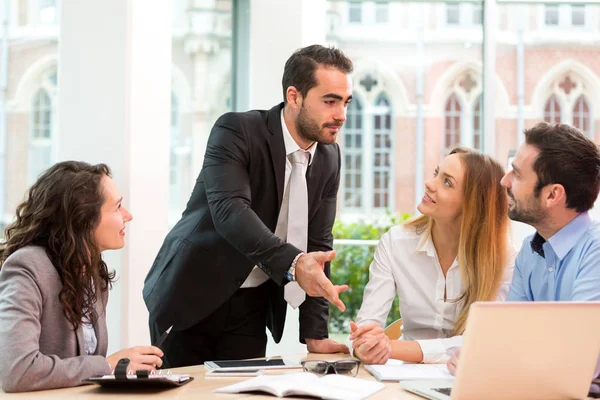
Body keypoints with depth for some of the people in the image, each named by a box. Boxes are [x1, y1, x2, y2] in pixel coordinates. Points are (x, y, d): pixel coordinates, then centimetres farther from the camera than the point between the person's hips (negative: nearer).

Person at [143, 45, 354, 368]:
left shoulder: (328, 158, 1)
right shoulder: (236, 131, -17)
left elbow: (318, 244, 3)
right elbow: (229, 210, -33)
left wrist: (315, 334, -3)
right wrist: (292, 263, -48)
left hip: (252, 305, 5)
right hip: (191, 295, -5)